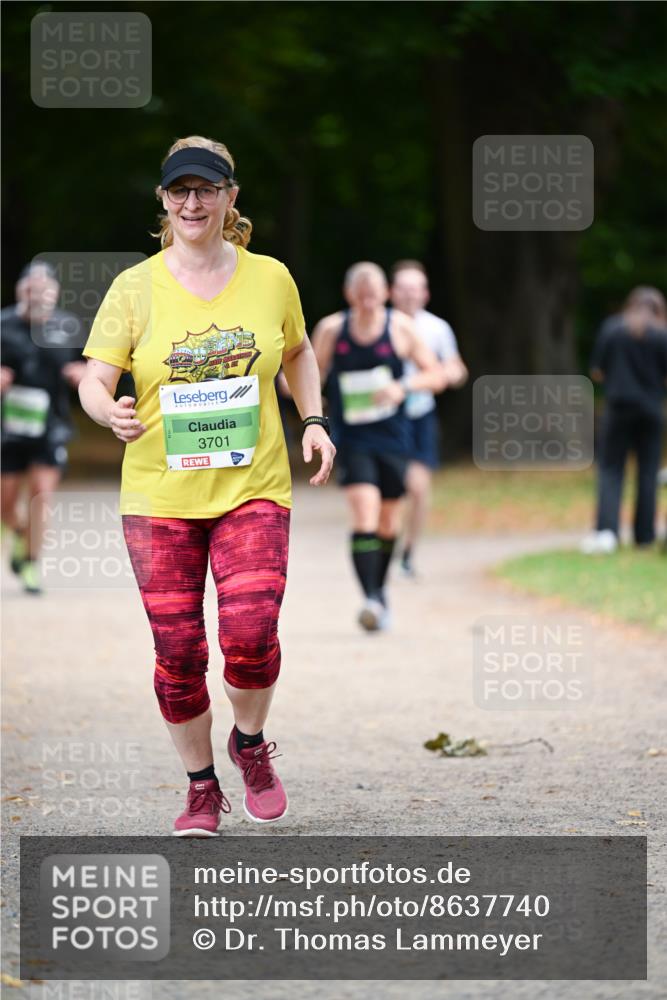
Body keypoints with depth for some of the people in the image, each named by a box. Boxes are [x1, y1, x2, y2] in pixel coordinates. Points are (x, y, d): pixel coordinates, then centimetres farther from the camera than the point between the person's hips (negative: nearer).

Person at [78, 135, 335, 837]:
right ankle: (201, 787, 20)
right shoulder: (136, 287, -1)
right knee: (178, 652, 0)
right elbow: (94, 380, -5)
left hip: (253, 489, 0)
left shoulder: (270, 278, 4)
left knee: (250, 631, -17)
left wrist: (313, 421, 8)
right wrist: (110, 413, -28)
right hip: (159, 496, 0)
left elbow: (298, 352, 22)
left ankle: (250, 743, 13)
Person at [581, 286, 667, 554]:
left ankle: (606, 529, -16)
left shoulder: (611, 328, -2)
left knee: (610, 470, 3)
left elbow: (597, 373, 1)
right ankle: (644, 534, 14)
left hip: (618, 408, 0)